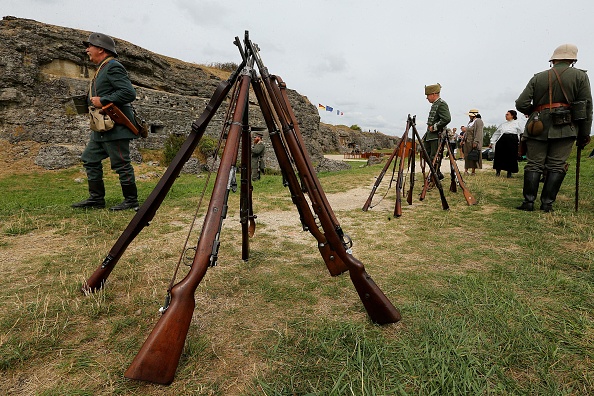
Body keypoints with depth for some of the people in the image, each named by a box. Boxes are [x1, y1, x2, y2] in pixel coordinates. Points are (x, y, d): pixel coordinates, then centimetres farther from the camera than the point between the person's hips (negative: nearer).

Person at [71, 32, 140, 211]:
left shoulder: (113, 67, -10)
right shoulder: (102, 69, 21)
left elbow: (129, 93, -22)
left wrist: (102, 101, -19)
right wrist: (93, 101, 12)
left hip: (116, 127, -11)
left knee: (121, 164, -6)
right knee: (90, 159, 14)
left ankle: (131, 201, 5)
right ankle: (96, 198, 21)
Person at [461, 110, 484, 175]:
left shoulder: (478, 121, -9)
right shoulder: (470, 122, 18)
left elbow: (478, 133, -17)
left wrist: (475, 142, -24)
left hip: (473, 142, -8)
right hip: (467, 142, 8)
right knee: (467, 156, 8)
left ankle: (473, 171, 2)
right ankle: (466, 170, 12)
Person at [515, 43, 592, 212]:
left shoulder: (537, 78, 7)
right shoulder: (580, 76, 5)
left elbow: (521, 104, -1)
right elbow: (587, 107, 2)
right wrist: (584, 135, 7)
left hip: (538, 128, 1)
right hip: (565, 129, 0)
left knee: (534, 165, 3)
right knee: (556, 166, 2)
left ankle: (528, 201, -1)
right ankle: (547, 204, 1)